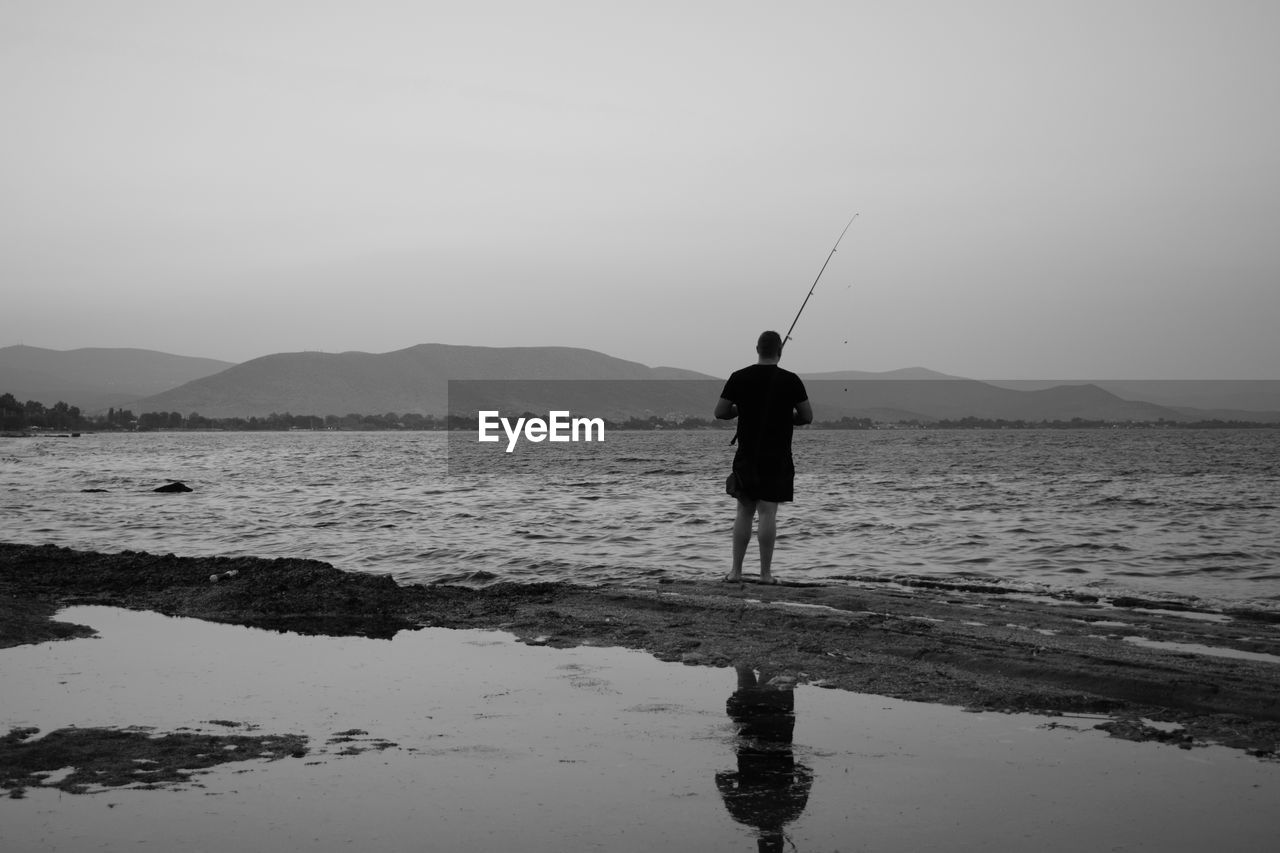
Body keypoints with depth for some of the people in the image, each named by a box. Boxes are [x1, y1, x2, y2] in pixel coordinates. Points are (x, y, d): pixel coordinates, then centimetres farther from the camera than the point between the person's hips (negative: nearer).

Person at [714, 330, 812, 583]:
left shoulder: (739, 378, -2)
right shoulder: (790, 380, -6)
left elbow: (720, 412, 0)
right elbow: (807, 417, -1)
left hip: (746, 456, 2)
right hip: (777, 458, -2)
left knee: (744, 511, 10)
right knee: (768, 512, -2)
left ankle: (736, 571, 9)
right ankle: (765, 573, 0)